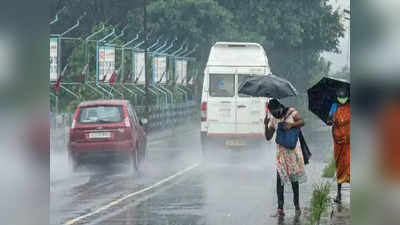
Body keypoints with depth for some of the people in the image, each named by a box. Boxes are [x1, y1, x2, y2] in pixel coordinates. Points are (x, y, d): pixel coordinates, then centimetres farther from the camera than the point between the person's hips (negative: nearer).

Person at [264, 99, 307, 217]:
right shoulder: (273, 119, 5)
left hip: (293, 149, -3)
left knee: (294, 178, 3)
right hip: (281, 151, 3)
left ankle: (297, 206, 16)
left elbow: (302, 122, -6)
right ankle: (280, 209, -7)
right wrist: (266, 126, -12)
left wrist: (291, 124, -22)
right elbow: (268, 137, 4)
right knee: (279, 179, -5)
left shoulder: (291, 112, -3)